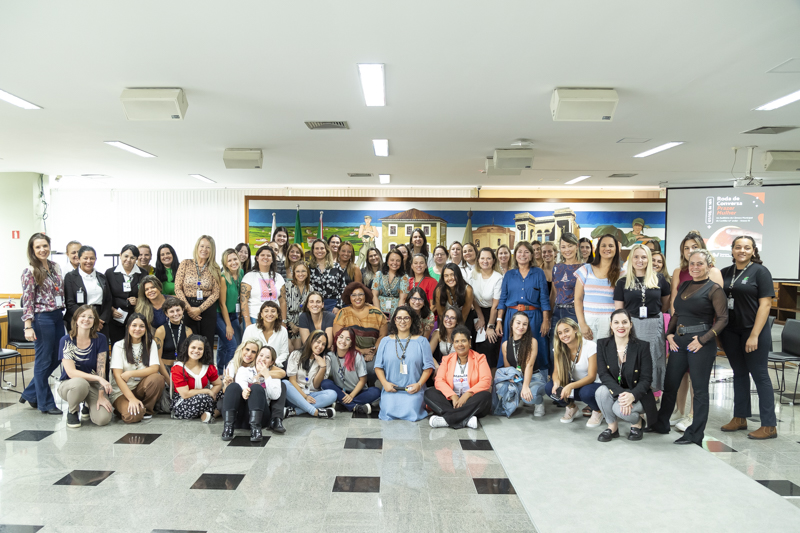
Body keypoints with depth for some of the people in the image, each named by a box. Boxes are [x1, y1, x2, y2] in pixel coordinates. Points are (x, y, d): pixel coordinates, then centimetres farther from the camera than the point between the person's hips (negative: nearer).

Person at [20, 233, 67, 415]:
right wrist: (28, 327, -16)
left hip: (58, 316, 7)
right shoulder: (30, 271, -10)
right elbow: (27, 300, -12)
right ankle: (46, 403, 16)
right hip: (42, 318, -7)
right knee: (44, 360, 3)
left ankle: (30, 394, 31)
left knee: (56, 358, 13)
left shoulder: (56, 267, 8)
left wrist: (63, 313, 13)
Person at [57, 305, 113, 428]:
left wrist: (101, 396, -17)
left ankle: (88, 405, 14)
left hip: (93, 385, 1)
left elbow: (101, 370, -8)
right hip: (69, 384, -1)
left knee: (103, 418, -23)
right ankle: (72, 411, -5)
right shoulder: (66, 340, -10)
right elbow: (71, 372, -18)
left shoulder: (100, 339, -6)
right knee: (80, 383, -39)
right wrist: (99, 378, -30)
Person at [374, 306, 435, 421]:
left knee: (410, 414, -20)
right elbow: (378, 366, 10)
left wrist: (419, 384, -10)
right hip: (390, 390, 1)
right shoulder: (386, 341, 12)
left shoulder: (421, 341, 7)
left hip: (413, 391, -1)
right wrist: (385, 383, -6)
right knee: (388, 412, -21)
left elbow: (428, 367, 4)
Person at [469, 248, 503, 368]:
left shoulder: (498, 278, -17)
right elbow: (473, 299, 0)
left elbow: (495, 305, -14)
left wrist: (490, 326, -12)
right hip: (478, 312, 3)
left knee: (490, 344, -12)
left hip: (493, 313, -3)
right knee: (478, 345, -5)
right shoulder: (473, 275, -6)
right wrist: (481, 318, -3)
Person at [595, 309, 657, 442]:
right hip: (614, 391, 3)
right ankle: (612, 427, -4)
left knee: (619, 409, -31)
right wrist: (620, 393, -29)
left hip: (637, 395, -2)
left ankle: (637, 422, 7)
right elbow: (603, 374, -12)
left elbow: (646, 379, -11)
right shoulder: (603, 344, -5)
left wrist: (632, 395, -30)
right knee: (601, 392, -30)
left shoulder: (642, 346, -10)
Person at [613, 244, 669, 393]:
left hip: (654, 327, 1)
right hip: (631, 326, -1)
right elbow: (618, 311, 5)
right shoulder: (622, 283, 5)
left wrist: (652, 312, 4)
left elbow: (666, 305, 17)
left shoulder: (659, 280, 6)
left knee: (653, 362, 5)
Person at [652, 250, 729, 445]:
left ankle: (695, 435, 13)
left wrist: (703, 340, -16)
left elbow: (723, 319, -9)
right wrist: (669, 334, 5)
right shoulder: (683, 286, 13)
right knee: (669, 384, 12)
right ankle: (661, 424, 27)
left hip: (701, 344, -6)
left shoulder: (714, 289, -5)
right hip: (679, 342, 6)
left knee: (700, 390, 4)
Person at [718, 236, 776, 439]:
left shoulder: (760, 271, -5)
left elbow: (765, 304, -10)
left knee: (759, 375, 0)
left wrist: (754, 335, -16)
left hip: (753, 332, -5)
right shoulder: (725, 273, 9)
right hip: (730, 331, 5)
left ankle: (769, 426, 8)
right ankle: (740, 418, 23)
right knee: (739, 374, 13)